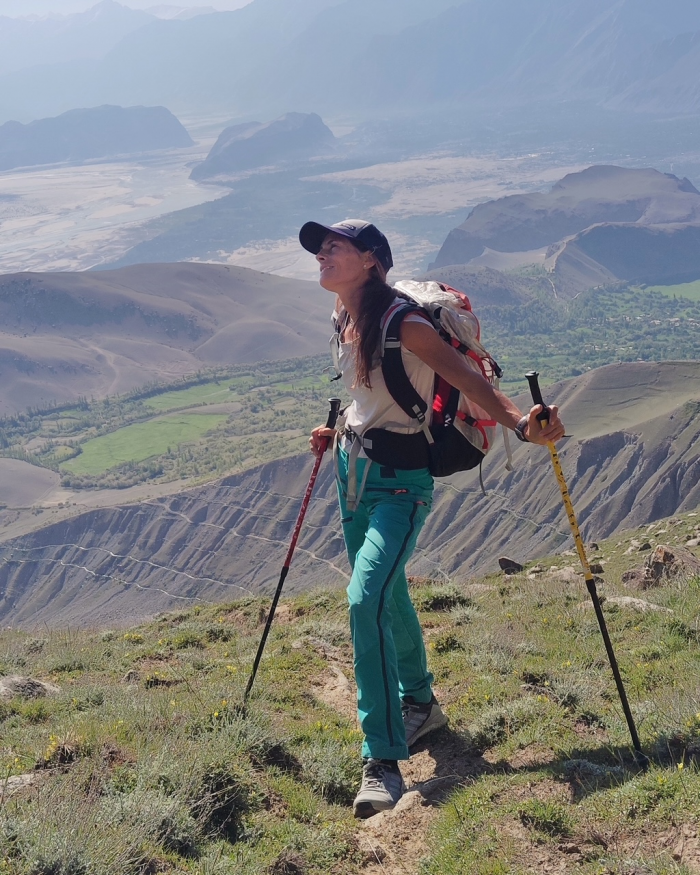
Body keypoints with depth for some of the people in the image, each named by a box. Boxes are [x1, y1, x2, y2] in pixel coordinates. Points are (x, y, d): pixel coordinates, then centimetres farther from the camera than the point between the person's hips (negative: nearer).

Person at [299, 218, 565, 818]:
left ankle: (384, 762, -16)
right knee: (387, 596, 21)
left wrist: (521, 424, -35)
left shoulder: (403, 322, -18)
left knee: (366, 600, -22)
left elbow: (467, 379, -23)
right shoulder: (346, 322, 7)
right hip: (354, 469, 9)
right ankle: (420, 705, 44)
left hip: (400, 480, -9)